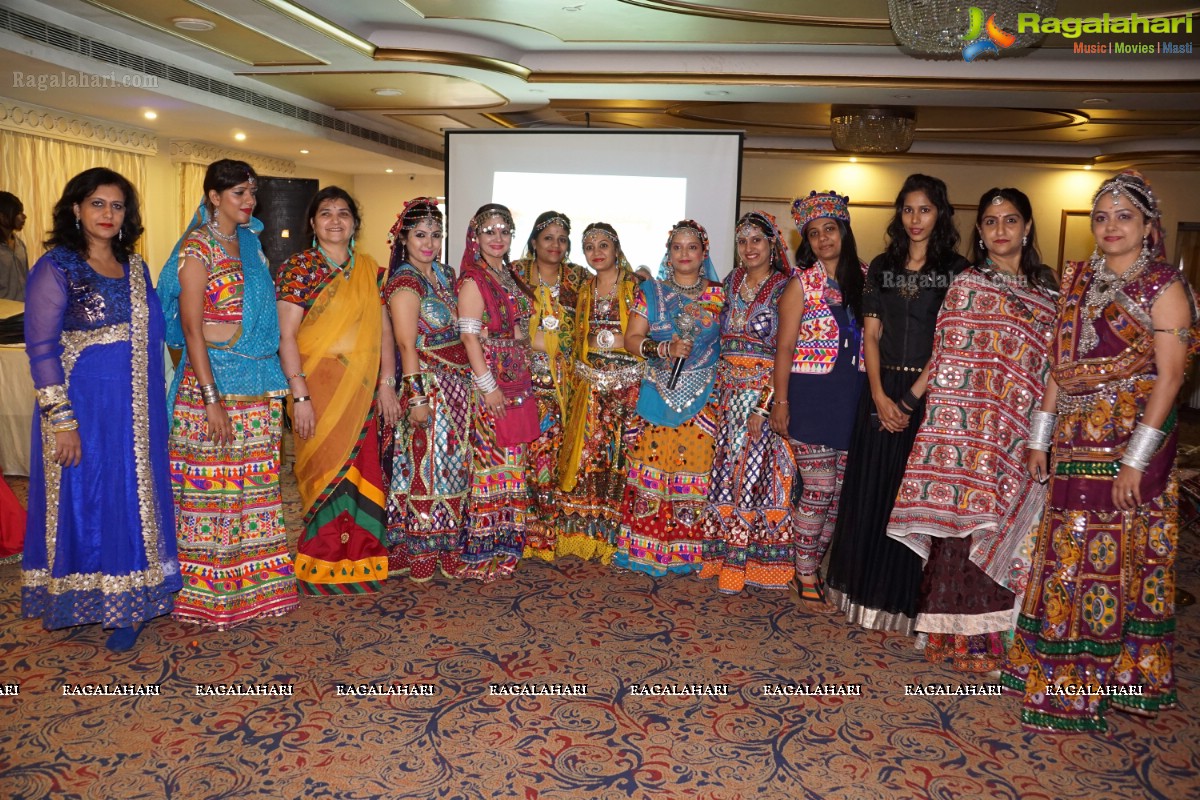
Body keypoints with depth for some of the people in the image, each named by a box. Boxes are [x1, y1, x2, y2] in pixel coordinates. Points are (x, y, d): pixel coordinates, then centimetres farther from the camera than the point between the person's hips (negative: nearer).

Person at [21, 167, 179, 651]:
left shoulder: (135, 267, 10)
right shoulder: (56, 268, -6)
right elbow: (40, 348, -11)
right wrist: (60, 419, -16)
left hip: (137, 411, 5)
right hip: (85, 410, -5)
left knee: (134, 500, 10)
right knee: (86, 503, 4)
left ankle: (128, 602, 23)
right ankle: (83, 600, 20)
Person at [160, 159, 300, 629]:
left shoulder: (249, 242, 14)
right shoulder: (198, 247, -8)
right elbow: (191, 327, -13)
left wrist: (273, 381, 13)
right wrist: (212, 398, -19)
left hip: (258, 379, 7)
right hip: (214, 376, -7)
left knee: (254, 482, 11)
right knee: (214, 484, 0)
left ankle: (254, 582, 22)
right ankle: (211, 594, 13)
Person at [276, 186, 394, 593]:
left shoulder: (370, 269, 11)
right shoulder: (298, 268, -2)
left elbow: (384, 329, 11)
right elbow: (286, 335, -8)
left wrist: (387, 383, 3)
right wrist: (300, 395, -14)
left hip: (364, 391, 4)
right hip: (319, 388, -4)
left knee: (362, 475, 6)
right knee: (325, 473, 2)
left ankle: (359, 562, 20)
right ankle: (321, 568, 16)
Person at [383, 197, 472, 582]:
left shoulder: (443, 274, 13)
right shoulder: (405, 283, -12)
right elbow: (407, 345, -17)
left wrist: (467, 380, 13)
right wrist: (418, 398, -20)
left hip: (456, 387, 8)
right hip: (429, 387, -8)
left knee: (452, 466, 13)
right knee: (426, 468, -2)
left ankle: (446, 546, 24)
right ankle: (419, 556, 9)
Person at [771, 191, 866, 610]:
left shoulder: (863, 277, 9)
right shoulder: (802, 283, -1)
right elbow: (785, 346, -3)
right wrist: (780, 401, -8)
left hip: (854, 396, 4)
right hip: (811, 395, -4)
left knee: (839, 489, 7)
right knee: (818, 488, -4)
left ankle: (813, 567, 22)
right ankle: (805, 577, 11)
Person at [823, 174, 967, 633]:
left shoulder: (956, 269, -1)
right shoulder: (883, 266, 10)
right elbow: (870, 336, 6)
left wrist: (911, 396, -14)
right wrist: (879, 395, -6)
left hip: (928, 393, -3)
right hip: (882, 391, 4)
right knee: (871, 490, 7)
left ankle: (906, 599, 13)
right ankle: (867, 592, 19)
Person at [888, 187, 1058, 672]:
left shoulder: (1047, 291, 12)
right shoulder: (967, 286, 0)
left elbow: (1050, 367, 13)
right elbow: (948, 362, -4)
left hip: (1020, 436, 4)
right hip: (970, 429, -4)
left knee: (1008, 534, 7)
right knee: (967, 528, -2)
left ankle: (999, 635, 20)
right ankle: (962, 638, 9)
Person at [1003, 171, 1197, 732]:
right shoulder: (1080, 282, 12)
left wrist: (1135, 459, -18)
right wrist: (1039, 438, 8)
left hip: (1130, 440, -5)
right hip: (1077, 442, 5)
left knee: (1115, 555, 1)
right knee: (1069, 552, 10)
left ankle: (1109, 679, 17)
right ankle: (1059, 672, 24)